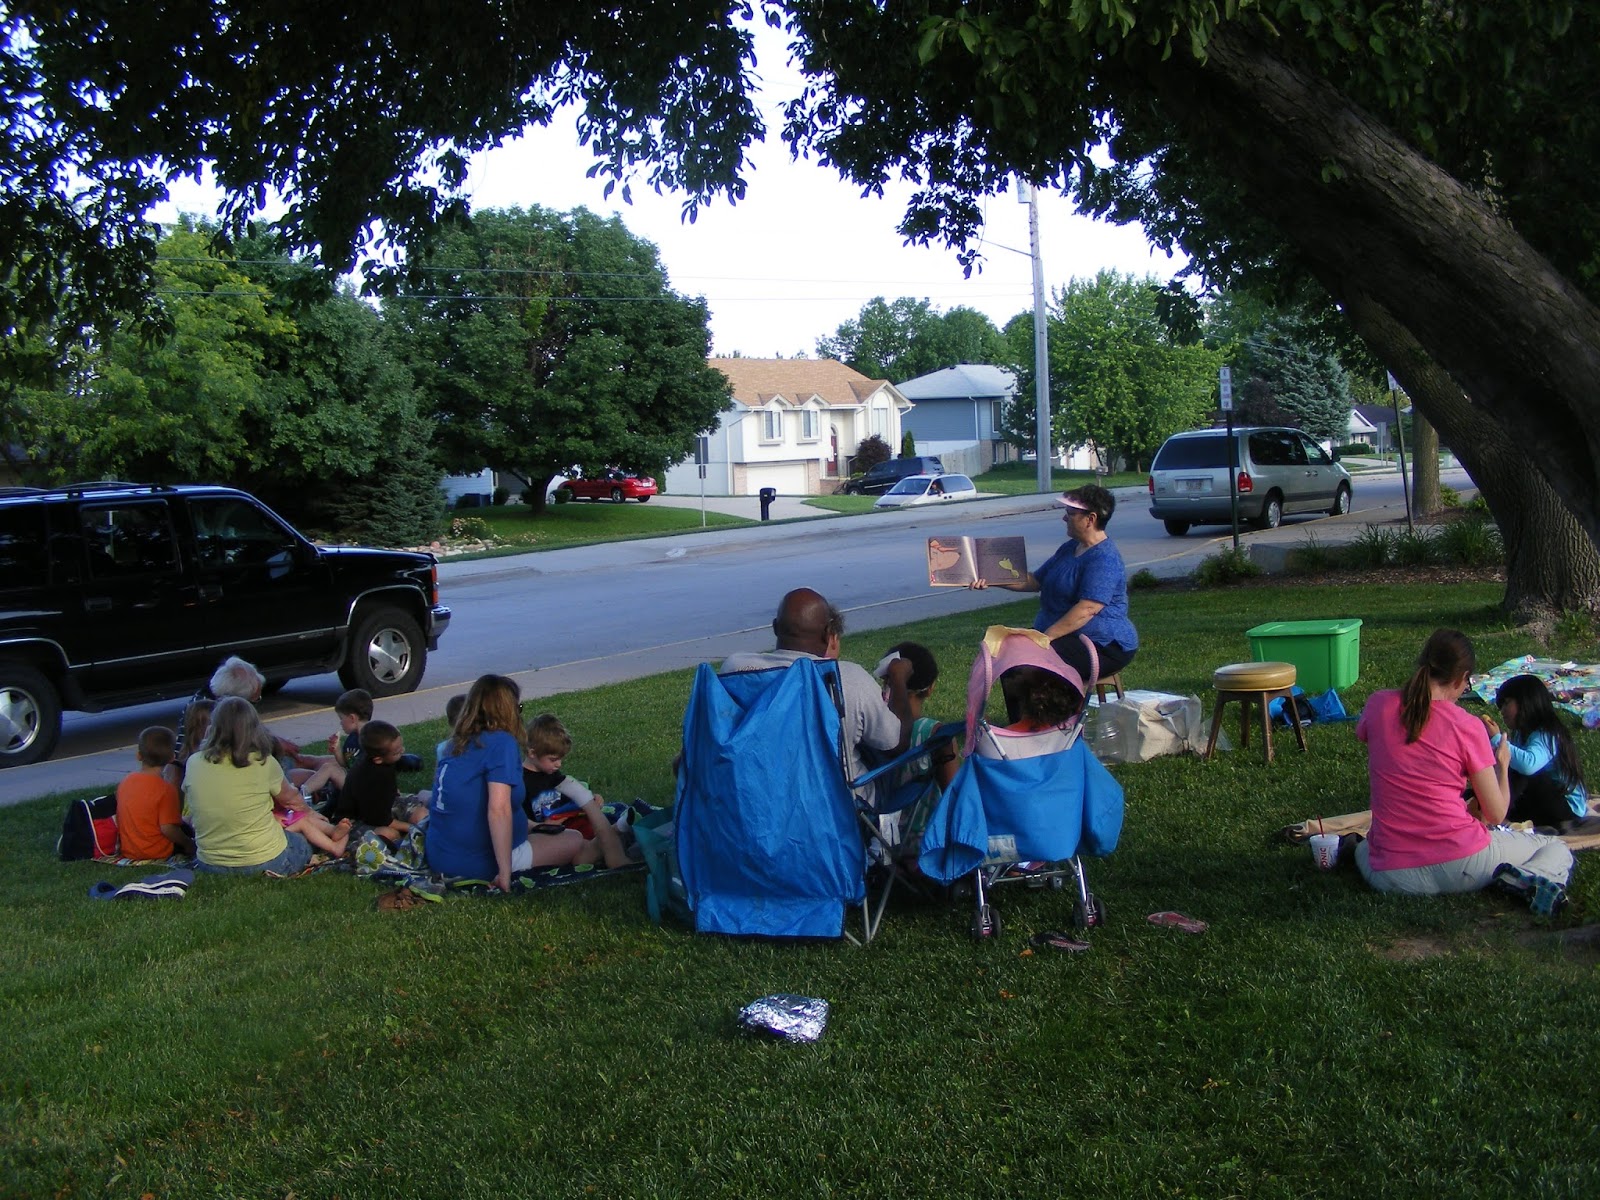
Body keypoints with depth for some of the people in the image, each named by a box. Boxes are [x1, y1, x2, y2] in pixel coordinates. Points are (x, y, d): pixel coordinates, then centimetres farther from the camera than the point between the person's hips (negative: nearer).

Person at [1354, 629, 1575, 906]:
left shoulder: (1378, 705, -2)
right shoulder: (1468, 727, -7)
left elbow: (1361, 736, 25)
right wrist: (1502, 765, 18)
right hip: (1462, 862, -2)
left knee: (1362, 849, 39)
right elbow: (1496, 815, 1)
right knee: (1557, 847, 22)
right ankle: (1526, 879, -12)